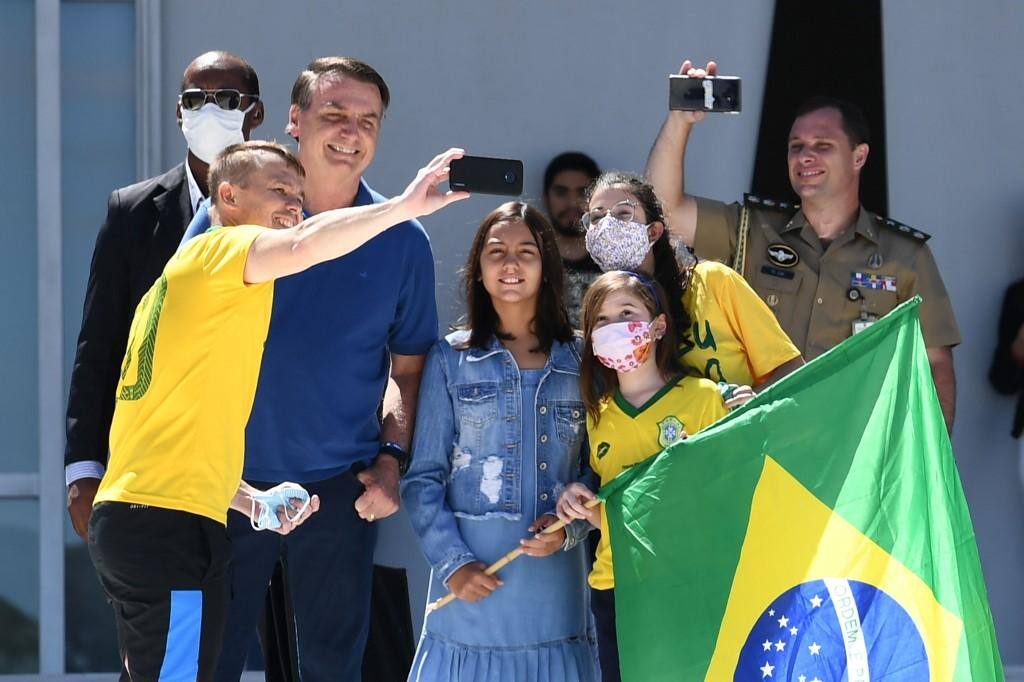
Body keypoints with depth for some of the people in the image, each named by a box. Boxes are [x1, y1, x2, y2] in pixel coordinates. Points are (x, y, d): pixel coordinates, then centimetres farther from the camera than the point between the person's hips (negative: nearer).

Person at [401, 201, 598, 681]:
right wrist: (452, 562, -10)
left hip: (555, 580, 1)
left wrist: (570, 528, -10)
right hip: (474, 579, -1)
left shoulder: (580, 361, 8)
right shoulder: (450, 359, 4)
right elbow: (423, 477, 2)